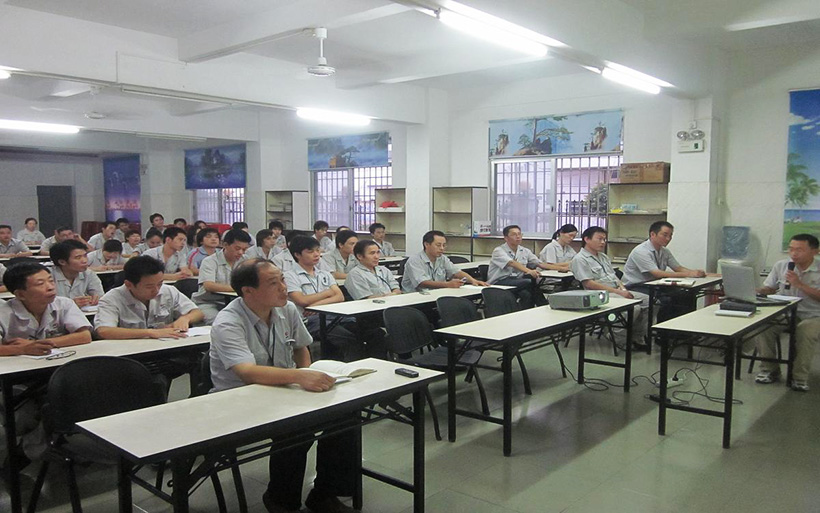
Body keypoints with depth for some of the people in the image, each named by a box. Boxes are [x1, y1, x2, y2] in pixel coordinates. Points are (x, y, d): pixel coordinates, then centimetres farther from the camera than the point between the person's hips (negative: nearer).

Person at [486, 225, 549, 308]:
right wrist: (528, 271, -40)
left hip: (517, 283, 6)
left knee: (526, 294, -30)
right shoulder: (498, 251, -7)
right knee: (529, 281, -28)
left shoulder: (525, 251, 14)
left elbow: (540, 264, 7)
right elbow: (512, 263, -24)